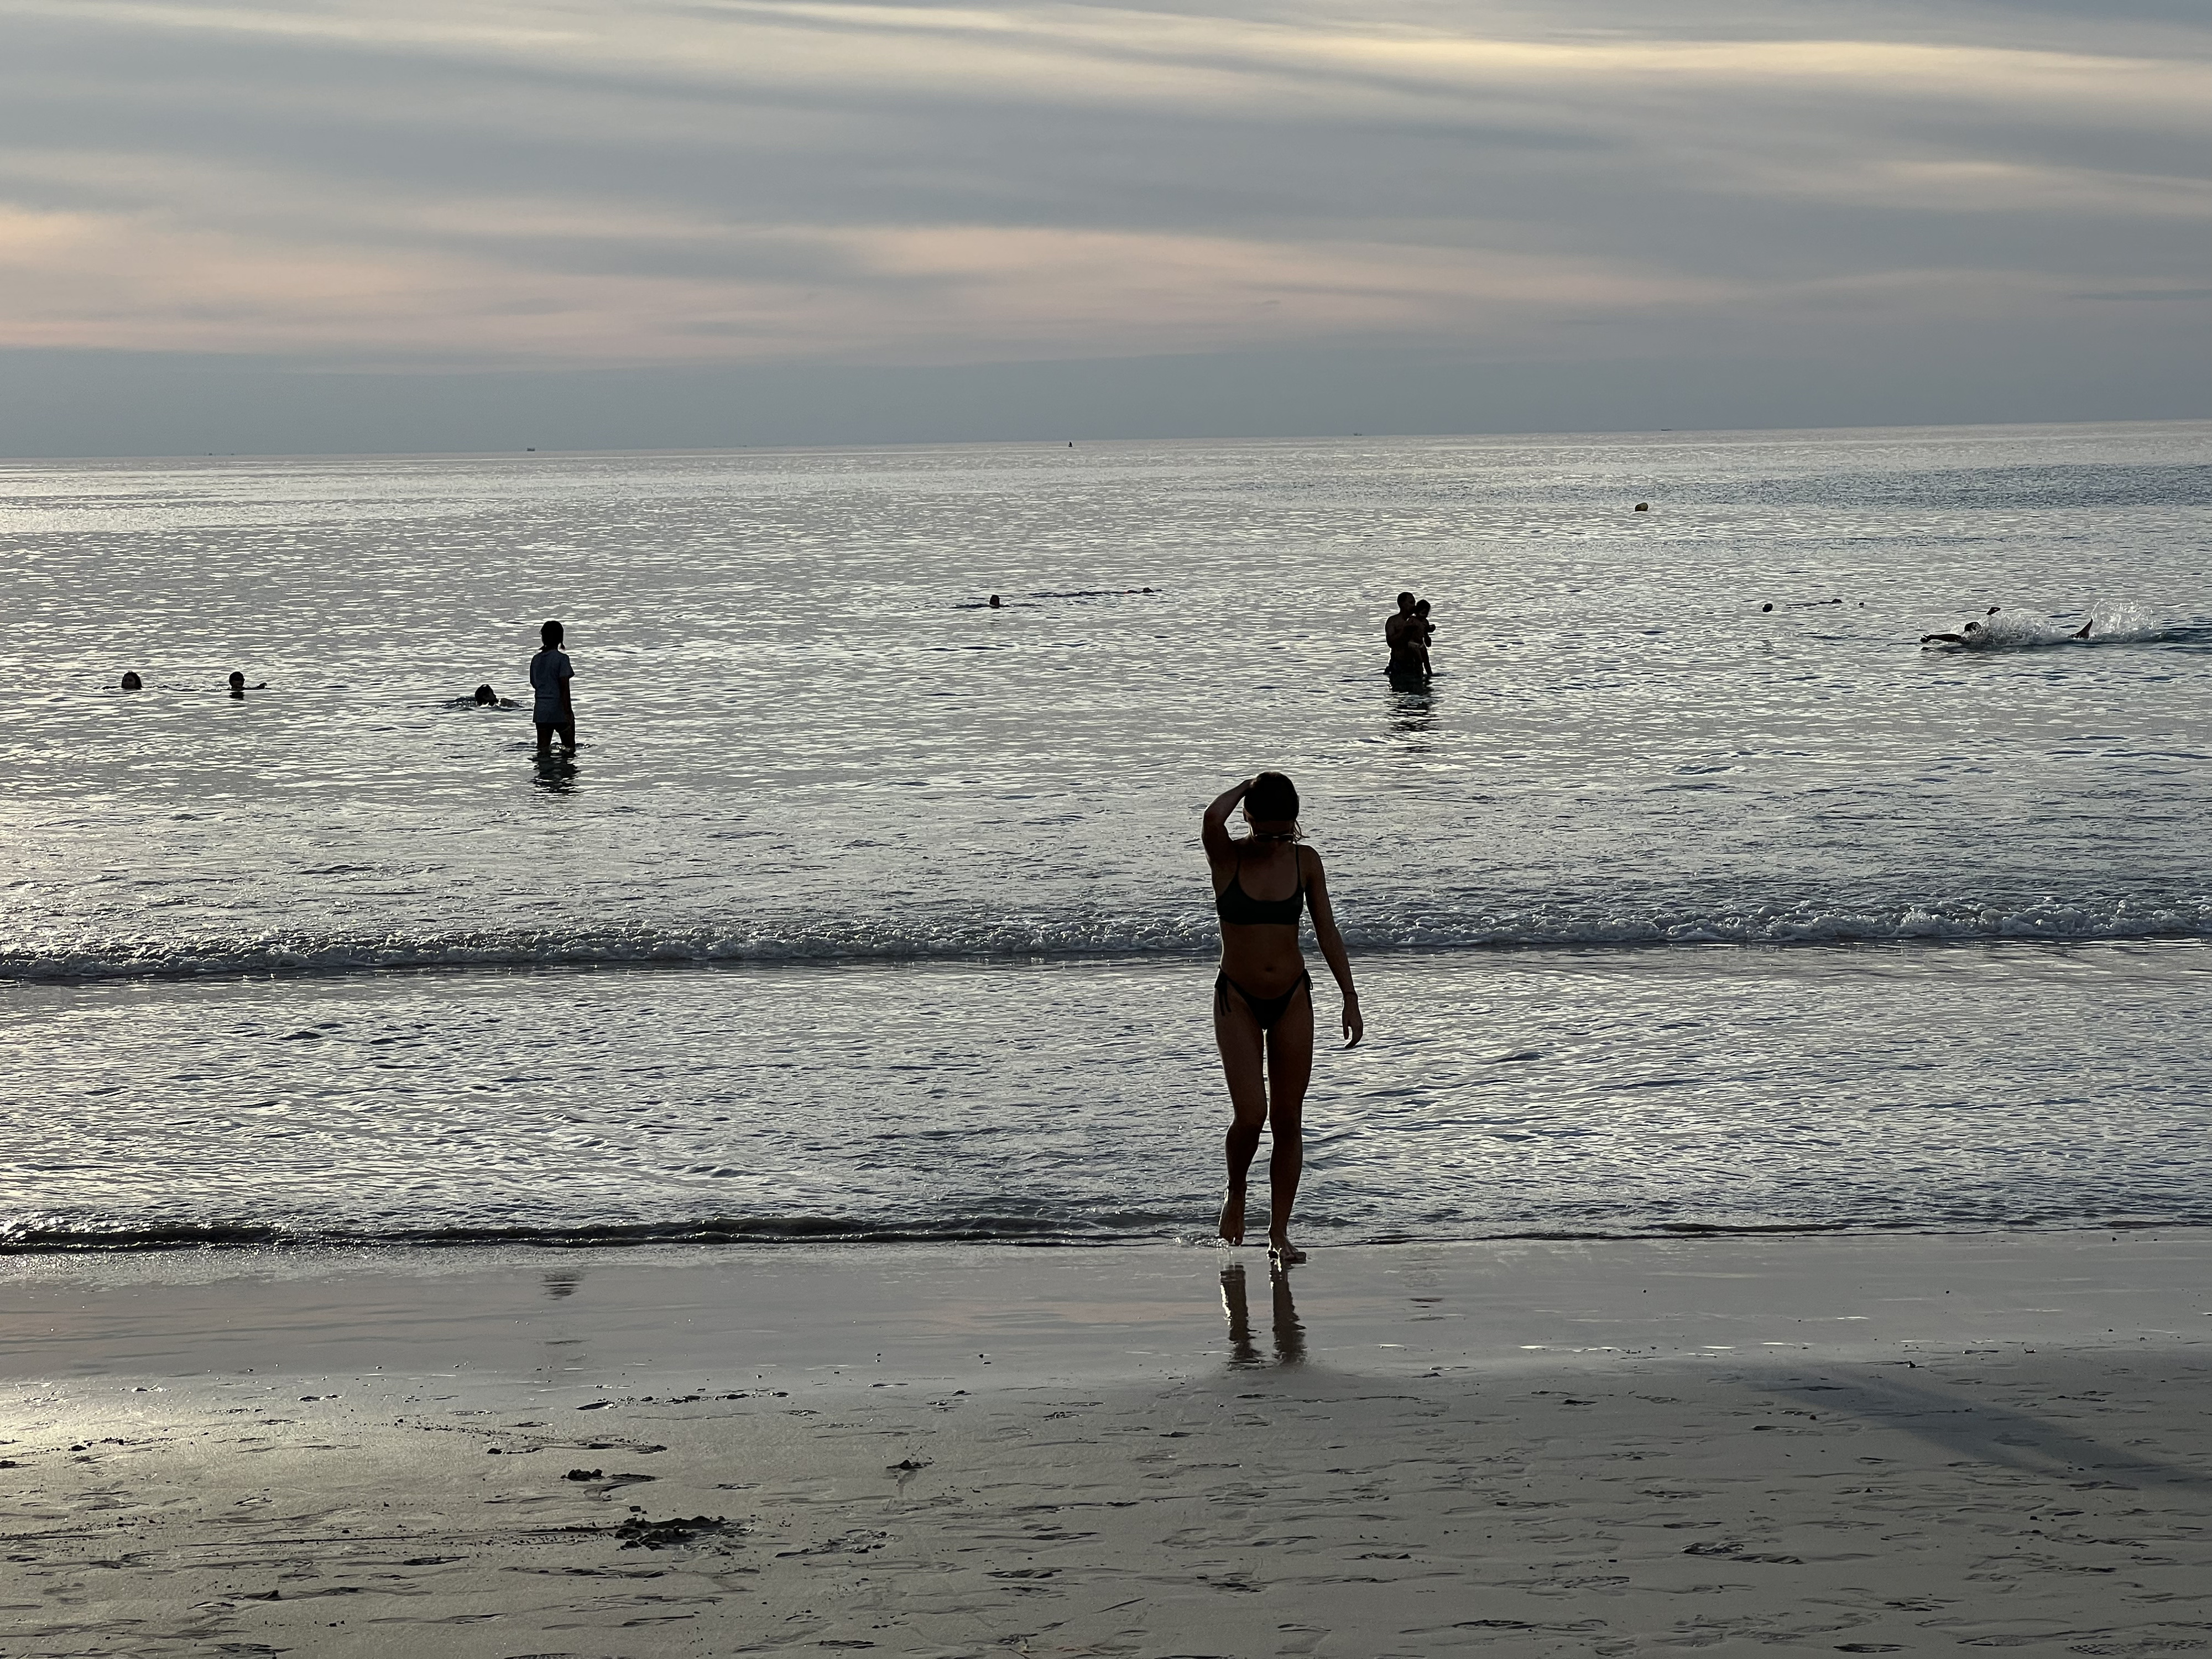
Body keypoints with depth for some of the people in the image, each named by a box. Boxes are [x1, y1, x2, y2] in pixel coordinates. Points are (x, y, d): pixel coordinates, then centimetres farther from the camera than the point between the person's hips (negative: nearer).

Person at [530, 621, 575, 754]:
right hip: (559, 709, -5)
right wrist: (568, 712, -12)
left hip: (540, 709, 5)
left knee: (543, 750, 5)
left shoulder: (536, 659, 9)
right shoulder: (561, 658, -9)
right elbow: (564, 689, -13)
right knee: (570, 749, 6)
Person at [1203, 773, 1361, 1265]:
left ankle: (1279, 1232, 9)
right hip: (1238, 1001, -3)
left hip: (1292, 999, 3)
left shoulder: (1305, 861, 1)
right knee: (1251, 1115, -14)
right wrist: (1248, 786, -12)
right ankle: (1235, 1195, 15)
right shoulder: (1227, 858, -8)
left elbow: (1327, 932, 5)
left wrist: (1350, 998, 3)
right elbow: (1213, 818, -30)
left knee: (1288, 1119, 2)